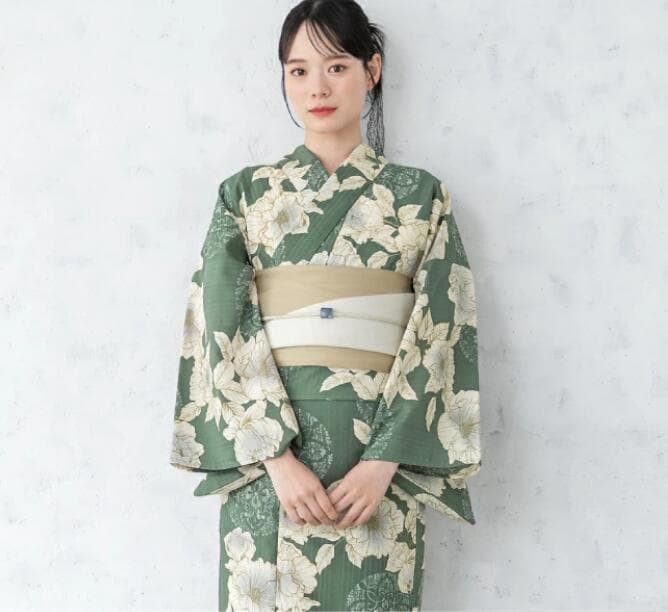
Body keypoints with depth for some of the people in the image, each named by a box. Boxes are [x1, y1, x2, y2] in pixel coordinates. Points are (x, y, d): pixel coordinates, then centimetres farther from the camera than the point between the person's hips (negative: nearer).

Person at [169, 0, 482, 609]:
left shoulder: (420, 195, 6)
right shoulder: (245, 193, 7)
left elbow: (439, 335, -2)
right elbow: (224, 330, -1)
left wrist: (383, 461, -13)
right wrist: (278, 456, -13)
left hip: (381, 448, 0)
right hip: (265, 449, 1)